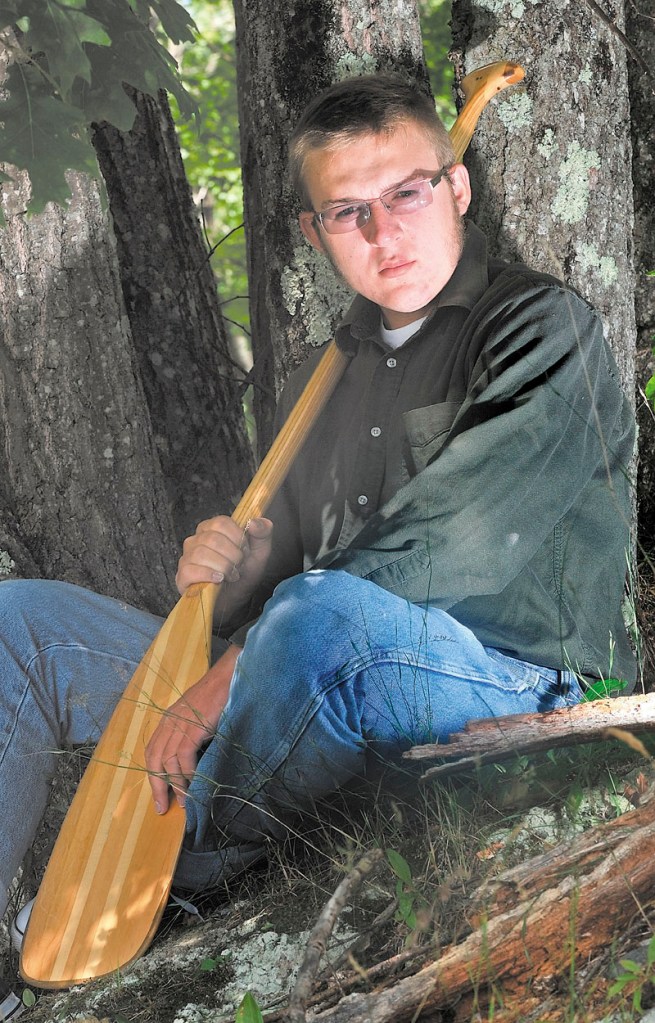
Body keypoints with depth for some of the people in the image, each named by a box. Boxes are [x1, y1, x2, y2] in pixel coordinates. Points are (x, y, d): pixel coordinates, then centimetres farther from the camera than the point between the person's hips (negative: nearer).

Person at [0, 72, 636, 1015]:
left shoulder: (539, 327, -4)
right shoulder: (323, 378, 19)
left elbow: (447, 550, -17)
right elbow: (280, 566, 22)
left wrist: (228, 679, -18)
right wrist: (232, 577, -6)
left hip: (519, 696, -7)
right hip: (341, 701, 7)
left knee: (325, 612, -41)